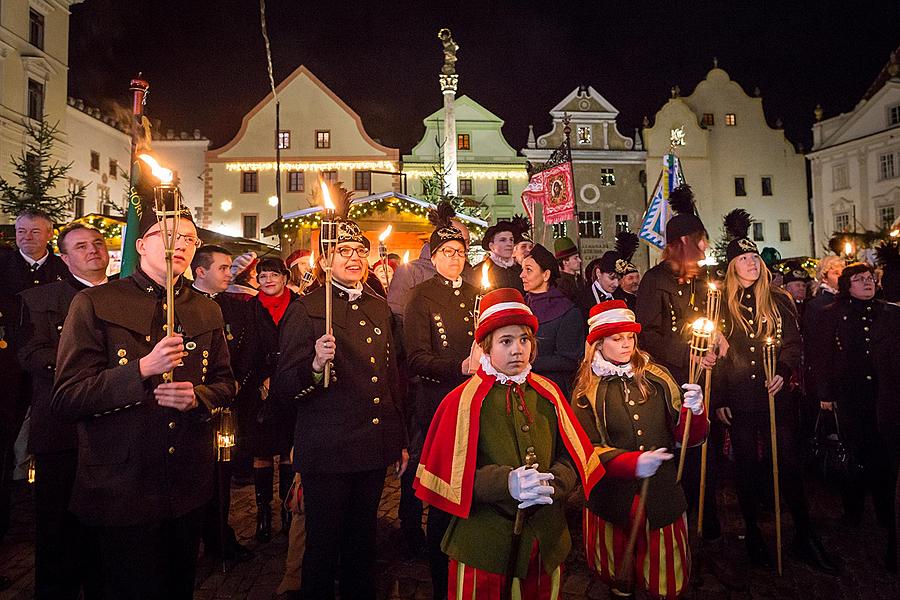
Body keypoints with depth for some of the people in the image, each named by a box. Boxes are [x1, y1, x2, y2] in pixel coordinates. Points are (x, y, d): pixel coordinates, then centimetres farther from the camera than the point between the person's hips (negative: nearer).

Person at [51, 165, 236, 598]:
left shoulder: (207, 311, 6)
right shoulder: (95, 304, -7)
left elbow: (225, 383, 10)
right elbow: (65, 400, -12)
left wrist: (197, 396, -12)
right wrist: (142, 369, -25)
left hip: (188, 487, 4)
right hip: (121, 490, -4)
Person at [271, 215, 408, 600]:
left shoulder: (379, 308, 10)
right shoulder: (306, 309, -7)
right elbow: (282, 389, -10)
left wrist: (400, 441, 17)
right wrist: (315, 365, -31)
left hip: (374, 451, 5)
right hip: (328, 453, -5)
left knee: (362, 542, 19)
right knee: (323, 548, 10)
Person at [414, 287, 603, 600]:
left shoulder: (547, 394, 2)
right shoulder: (465, 401, -10)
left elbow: (574, 456, 3)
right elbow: (451, 473, -12)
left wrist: (551, 484, -16)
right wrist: (507, 483, -24)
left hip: (546, 538, 4)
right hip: (484, 542, -3)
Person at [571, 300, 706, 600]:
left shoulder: (657, 378, 0)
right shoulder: (587, 390, -4)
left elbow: (687, 437, -1)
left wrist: (694, 412, -22)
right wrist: (633, 462, -25)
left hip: (661, 496, 1)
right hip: (612, 499, -1)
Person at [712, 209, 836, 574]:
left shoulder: (779, 301, 7)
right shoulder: (722, 304, 2)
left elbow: (794, 343, 7)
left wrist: (783, 372, -12)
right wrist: (718, 399, -3)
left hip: (776, 396, 1)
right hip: (738, 400, -1)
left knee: (790, 464, 3)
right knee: (746, 467, 8)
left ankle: (804, 537, 17)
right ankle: (753, 535, 22)